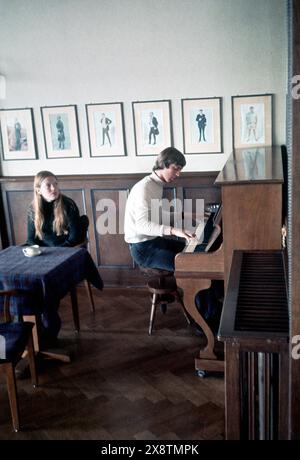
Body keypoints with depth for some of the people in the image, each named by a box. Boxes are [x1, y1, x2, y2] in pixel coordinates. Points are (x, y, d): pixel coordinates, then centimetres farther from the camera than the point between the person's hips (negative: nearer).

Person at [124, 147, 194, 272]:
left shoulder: (158, 185, 8)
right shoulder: (143, 188, -21)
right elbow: (142, 225, -31)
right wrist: (174, 230, -42)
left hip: (154, 240, 10)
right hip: (142, 248, -10)